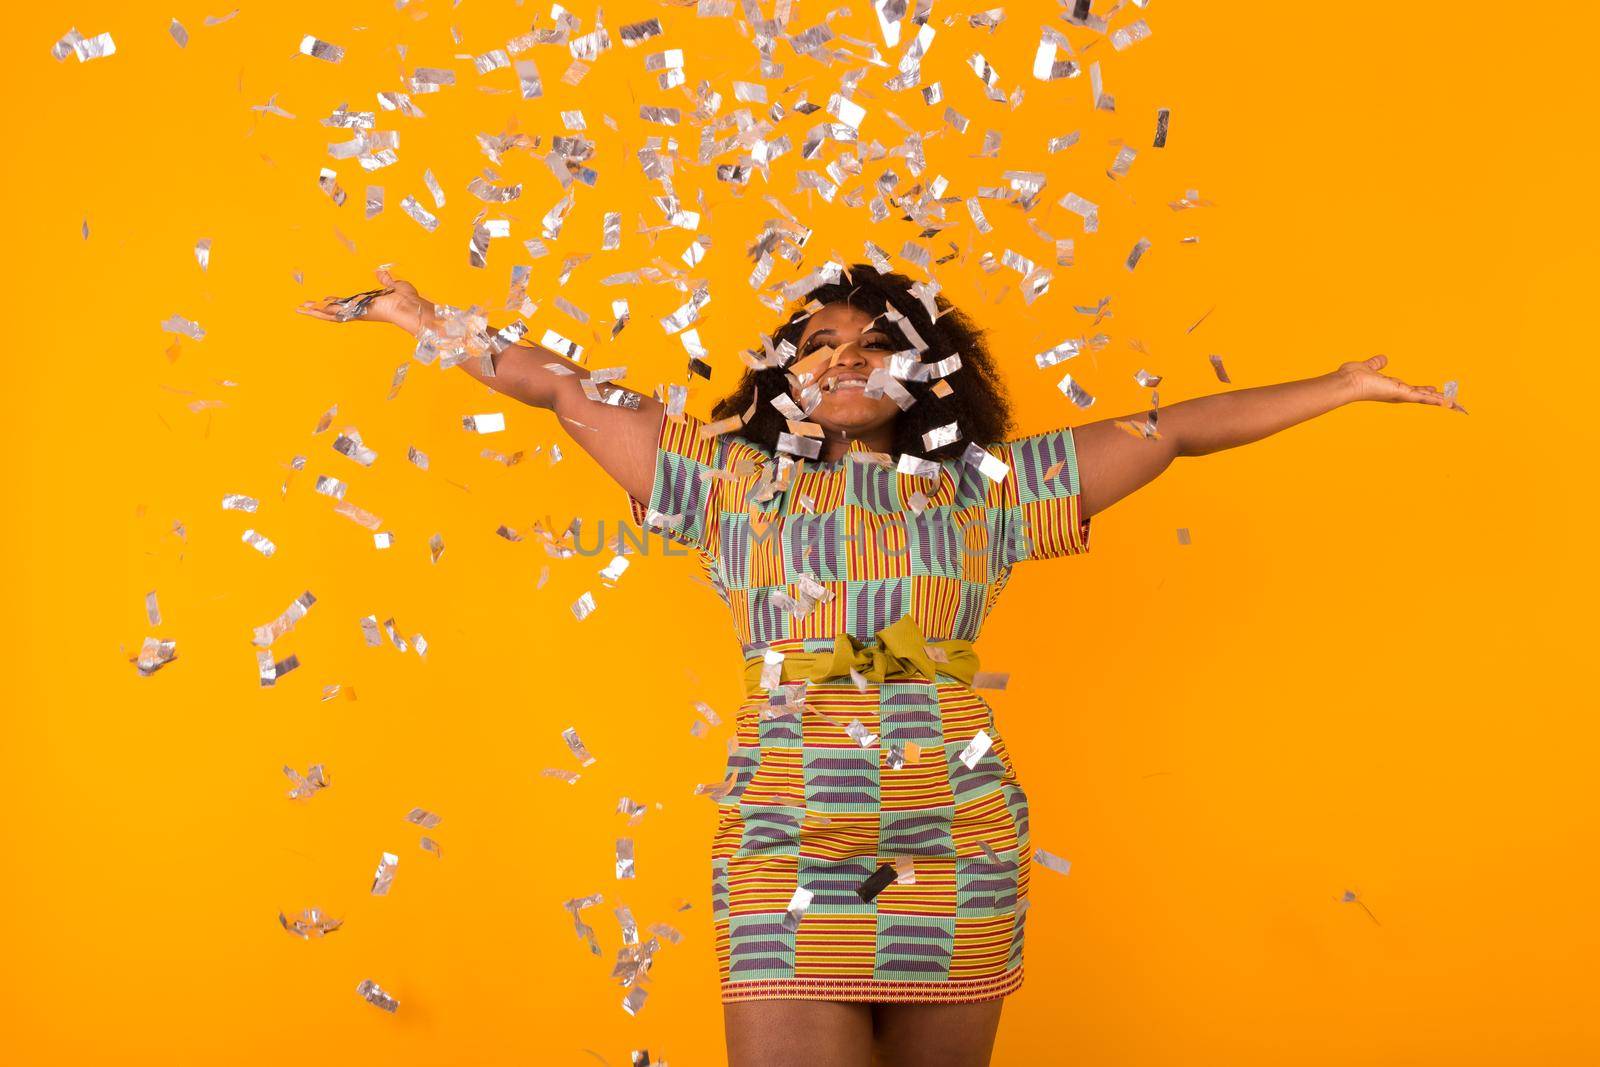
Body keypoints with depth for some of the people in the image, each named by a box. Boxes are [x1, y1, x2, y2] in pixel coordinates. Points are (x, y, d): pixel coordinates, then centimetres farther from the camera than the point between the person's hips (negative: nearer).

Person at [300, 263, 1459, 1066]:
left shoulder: (983, 488, 9)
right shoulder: (737, 482, 8)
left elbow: (1169, 431, 9)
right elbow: (570, 392, 11)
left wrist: (1341, 388, 11)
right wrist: (426, 319, 13)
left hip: (960, 856, 2)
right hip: (787, 858, -1)